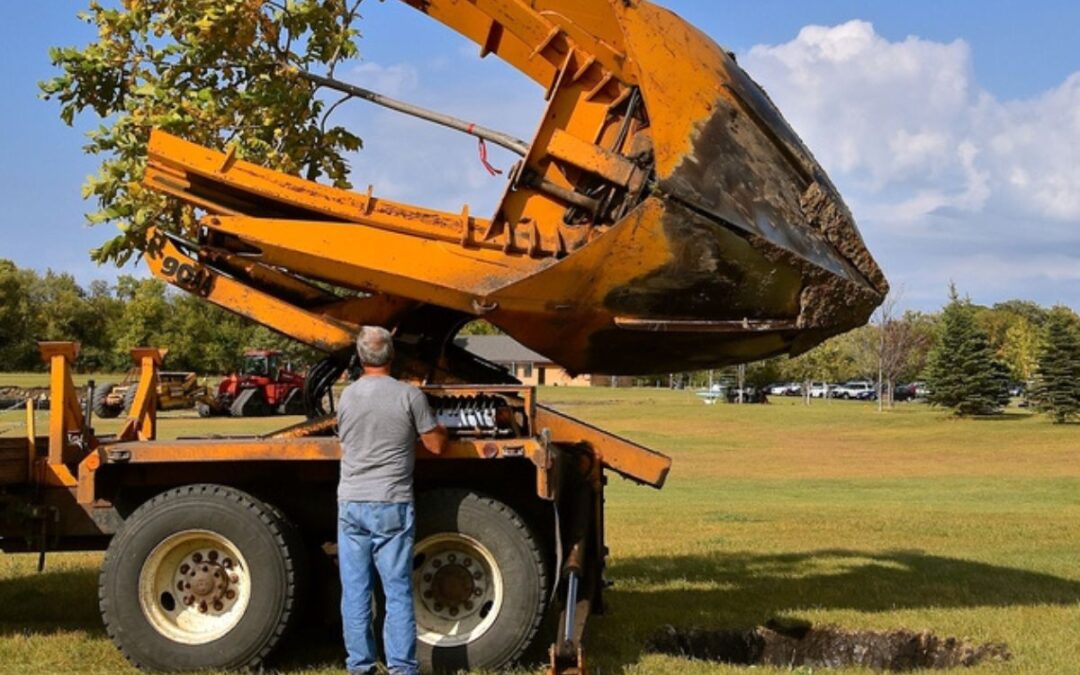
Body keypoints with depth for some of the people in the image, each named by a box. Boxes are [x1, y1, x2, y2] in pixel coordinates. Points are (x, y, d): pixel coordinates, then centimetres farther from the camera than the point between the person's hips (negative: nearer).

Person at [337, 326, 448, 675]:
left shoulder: (346, 396, 4)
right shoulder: (409, 395, -8)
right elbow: (436, 445, 0)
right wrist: (442, 429, 22)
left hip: (351, 504, 3)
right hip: (391, 505, -3)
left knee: (355, 591, 9)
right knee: (398, 591, 3)